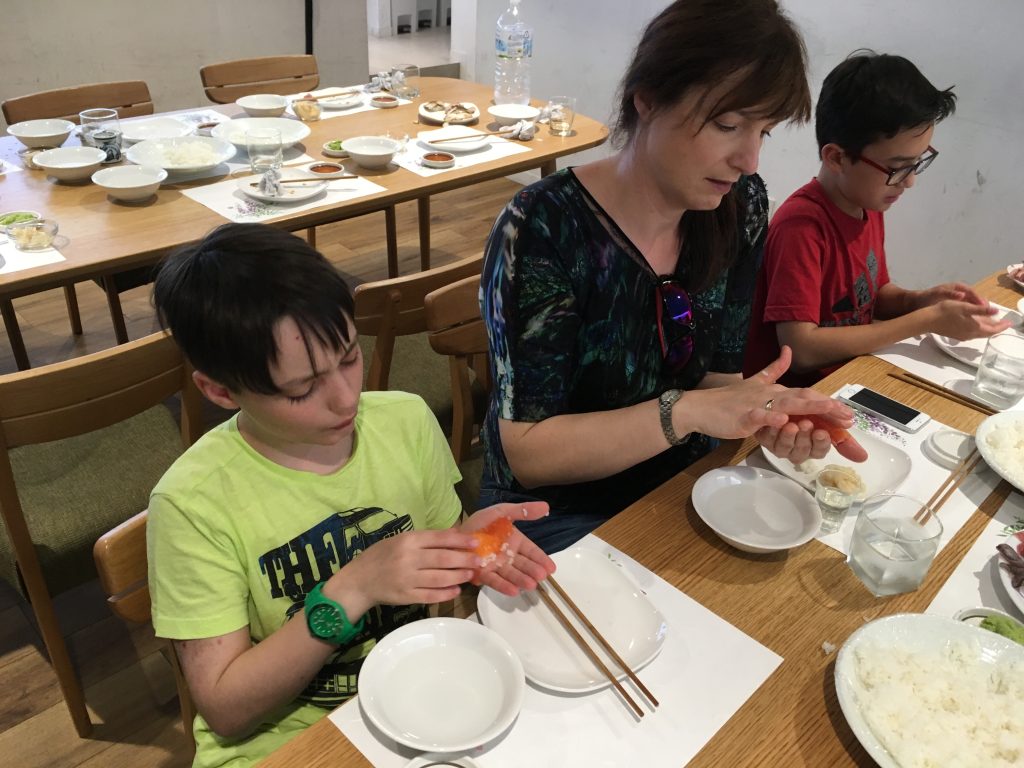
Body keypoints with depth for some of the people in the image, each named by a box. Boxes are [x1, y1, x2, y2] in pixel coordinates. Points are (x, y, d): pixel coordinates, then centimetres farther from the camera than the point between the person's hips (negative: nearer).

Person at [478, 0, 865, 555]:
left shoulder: (740, 205, -7)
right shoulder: (543, 231, -25)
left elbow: (715, 370, 1)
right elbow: (525, 452, -24)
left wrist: (757, 409, -20)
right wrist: (686, 411, -32)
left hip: (684, 484, 6)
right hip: (560, 510, -5)